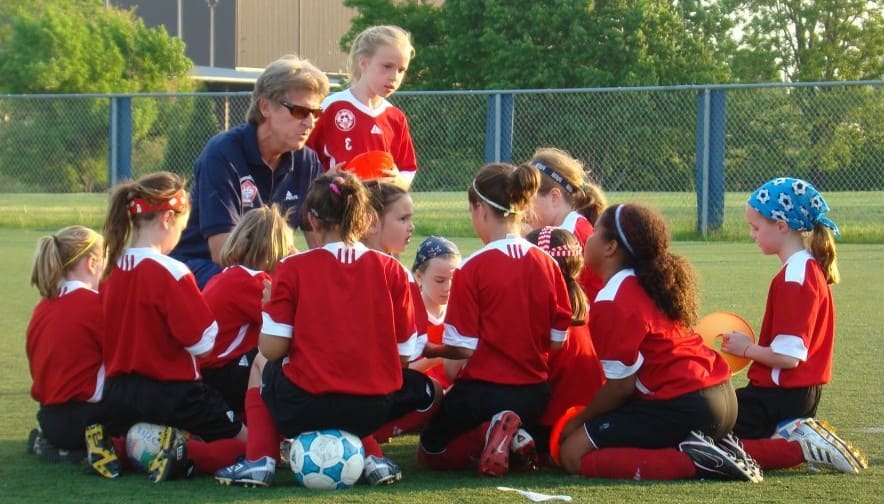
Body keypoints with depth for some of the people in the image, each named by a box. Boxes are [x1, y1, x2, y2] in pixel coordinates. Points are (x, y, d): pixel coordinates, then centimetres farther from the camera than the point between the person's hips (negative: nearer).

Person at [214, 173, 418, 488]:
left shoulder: (293, 269, -5)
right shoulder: (392, 271, 1)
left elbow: (272, 348, -7)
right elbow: (403, 355, 3)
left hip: (306, 407, -3)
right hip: (373, 409, 3)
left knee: (261, 365, 29)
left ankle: (259, 460, 11)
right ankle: (372, 456, 13)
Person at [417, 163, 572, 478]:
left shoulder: (471, 269, -15)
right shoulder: (547, 264, -2)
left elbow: (462, 348, -14)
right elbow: (557, 340, 3)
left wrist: (432, 351, 6)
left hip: (482, 390, -5)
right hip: (534, 393, 5)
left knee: (431, 452, 19)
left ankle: (486, 435, -11)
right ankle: (515, 438, -3)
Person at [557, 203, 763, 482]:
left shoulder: (612, 302, -14)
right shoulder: (645, 285, 15)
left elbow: (620, 385, -12)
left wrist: (579, 420, 3)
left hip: (682, 405, -10)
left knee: (573, 454, -6)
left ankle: (691, 460, -17)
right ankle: (718, 449, 8)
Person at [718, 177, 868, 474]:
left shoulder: (793, 278, -19)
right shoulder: (811, 268, 12)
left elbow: (788, 357, -22)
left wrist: (747, 348, -7)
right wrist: (753, 348, 11)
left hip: (782, 394, -10)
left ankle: (802, 449, -17)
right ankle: (798, 434, 4)